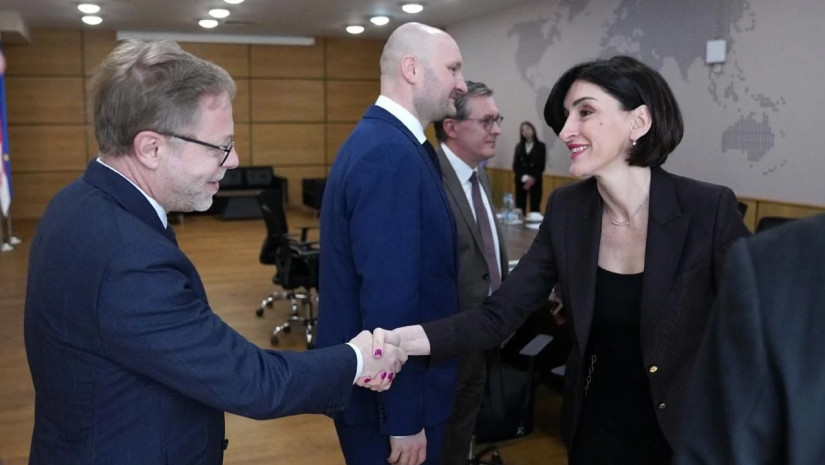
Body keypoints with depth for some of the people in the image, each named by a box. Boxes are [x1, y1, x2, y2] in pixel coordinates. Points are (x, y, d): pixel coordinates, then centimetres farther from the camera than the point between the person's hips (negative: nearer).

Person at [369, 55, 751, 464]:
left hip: (685, 431, -3)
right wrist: (405, 339, -25)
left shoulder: (709, 209, -18)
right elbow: (501, 313, -11)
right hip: (595, 426, 3)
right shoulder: (566, 209, -7)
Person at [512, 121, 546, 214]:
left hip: (535, 181, -2)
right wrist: (524, 178, -12)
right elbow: (516, 165, 3)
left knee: (535, 206, -4)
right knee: (520, 206, -1)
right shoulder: (519, 146, 10)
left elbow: (541, 165, -2)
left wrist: (533, 179, -13)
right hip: (521, 181, 2)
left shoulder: (540, 146, 3)